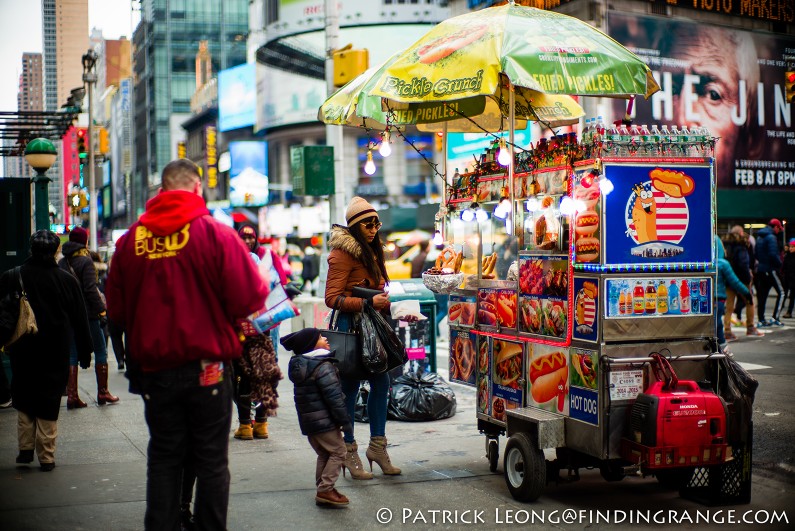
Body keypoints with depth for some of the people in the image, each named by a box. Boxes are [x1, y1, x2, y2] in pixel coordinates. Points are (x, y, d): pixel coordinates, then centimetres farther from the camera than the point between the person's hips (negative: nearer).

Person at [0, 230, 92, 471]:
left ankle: (25, 449, 13)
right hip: (55, 355, 0)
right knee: (49, 405, 5)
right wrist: (84, 352, 6)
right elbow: (80, 321, 0)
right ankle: (46, 457, 6)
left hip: (22, 353, 1)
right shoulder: (66, 280, -5)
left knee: (24, 402, 15)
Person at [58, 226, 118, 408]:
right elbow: (91, 289, -16)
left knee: (72, 354, 8)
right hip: (88, 313, -6)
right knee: (100, 351, 6)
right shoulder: (85, 261, -11)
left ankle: (72, 395, 3)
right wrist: (102, 310, -13)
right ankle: (103, 392, 8)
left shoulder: (62, 263, 8)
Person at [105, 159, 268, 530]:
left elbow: (116, 309, 6)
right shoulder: (216, 234, -10)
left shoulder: (132, 239, 0)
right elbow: (249, 299, -12)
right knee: (211, 461, 7)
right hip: (207, 368, -3)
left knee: (163, 458, 13)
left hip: (154, 369, 3)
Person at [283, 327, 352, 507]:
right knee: (338, 452, 0)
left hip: (307, 420, 9)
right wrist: (345, 420, -14)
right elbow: (333, 396, -20)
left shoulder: (298, 365, 11)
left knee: (323, 454, 18)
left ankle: (323, 488, 20)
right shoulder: (323, 366, -18)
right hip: (324, 420, -9)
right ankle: (325, 490, -5)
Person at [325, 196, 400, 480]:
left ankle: (377, 446, 20)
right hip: (352, 326, -8)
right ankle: (349, 451, 8)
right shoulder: (343, 253, -11)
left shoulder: (371, 250, 17)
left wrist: (385, 301, 9)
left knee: (381, 382, 9)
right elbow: (333, 298, -16)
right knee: (350, 388, -1)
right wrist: (368, 302, -23)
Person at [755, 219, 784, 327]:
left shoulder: (759, 237, 15)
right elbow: (773, 254, -22)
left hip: (760, 269, 9)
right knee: (780, 292, -1)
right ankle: (775, 317, -8)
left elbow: (756, 254, 18)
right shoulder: (771, 237, -13)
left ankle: (761, 320, 9)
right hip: (770, 269, -9)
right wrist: (779, 263, -8)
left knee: (762, 294, 9)